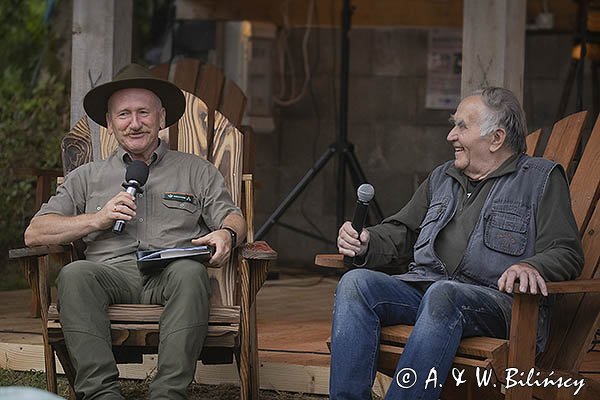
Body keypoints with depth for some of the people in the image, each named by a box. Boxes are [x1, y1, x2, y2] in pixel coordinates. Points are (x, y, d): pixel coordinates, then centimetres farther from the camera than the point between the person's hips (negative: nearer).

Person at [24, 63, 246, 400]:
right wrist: (97, 219, 2)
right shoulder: (87, 177, 26)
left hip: (170, 270, -1)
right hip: (112, 272, 1)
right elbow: (35, 233, 17)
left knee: (190, 272, -37)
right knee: (74, 275, -33)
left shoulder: (196, 171, 25)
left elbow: (232, 217, 14)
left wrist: (226, 234, -11)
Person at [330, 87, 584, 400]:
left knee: (442, 295, -39)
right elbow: (401, 233, 31)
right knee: (356, 283, -22)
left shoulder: (541, 178, 11)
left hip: (496, 300, -6)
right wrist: (365, 243, 8)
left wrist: (530, 266, -22)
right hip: (422, 288, 6)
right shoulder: (442, 178, 29)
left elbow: (567, 253, 1)